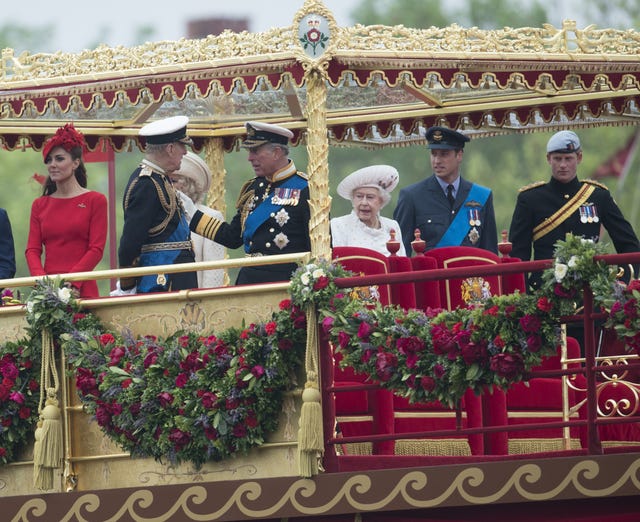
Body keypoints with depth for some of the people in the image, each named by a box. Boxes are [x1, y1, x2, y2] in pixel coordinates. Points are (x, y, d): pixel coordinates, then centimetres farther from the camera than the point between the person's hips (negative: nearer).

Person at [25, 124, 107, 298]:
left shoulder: (95, 201, 3)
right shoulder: (40, 205, 14)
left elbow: (96, 250, -4)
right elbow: (32, 249, 8)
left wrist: (71, 282, -16)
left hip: (81, 289, -3)